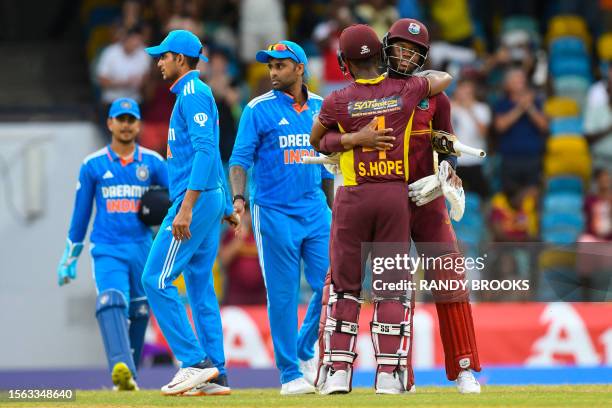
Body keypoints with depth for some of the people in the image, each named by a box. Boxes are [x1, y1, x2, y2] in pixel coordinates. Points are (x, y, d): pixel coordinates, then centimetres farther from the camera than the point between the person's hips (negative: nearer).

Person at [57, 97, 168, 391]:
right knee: (111, 303, -25)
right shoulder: (93, 165, 6)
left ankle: (129, 376, 25)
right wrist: (69, 258, 13)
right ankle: (121, 369, -41)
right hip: (107, 250, -2)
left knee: (138, 314, 8)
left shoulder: (152, 162, 8)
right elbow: (80, 214, 12)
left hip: (142, 250, 2)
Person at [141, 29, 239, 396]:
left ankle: (196, 362, -14)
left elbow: (205, 151, -22)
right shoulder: (194, 93, 21)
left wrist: (186, 207, -28)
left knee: (157, 280, -11)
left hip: (197, 199, -10)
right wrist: (226, 208, 27)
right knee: (200, 286, 9)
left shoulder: (193, 93, -11)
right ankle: (215, 376, 7)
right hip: (211, 199, 10)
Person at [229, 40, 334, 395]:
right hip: (274, 213, -4)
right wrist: (239, 197, -22)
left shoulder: (320, 107, 10)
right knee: (283, 295, -2)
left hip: (315, 212, 4)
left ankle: (305, 351, 20)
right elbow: (240, 159, -7)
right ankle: (290, 373, 6)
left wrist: (332, 208, 18)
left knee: (329, 286, -3)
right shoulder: (259, 109, -2)